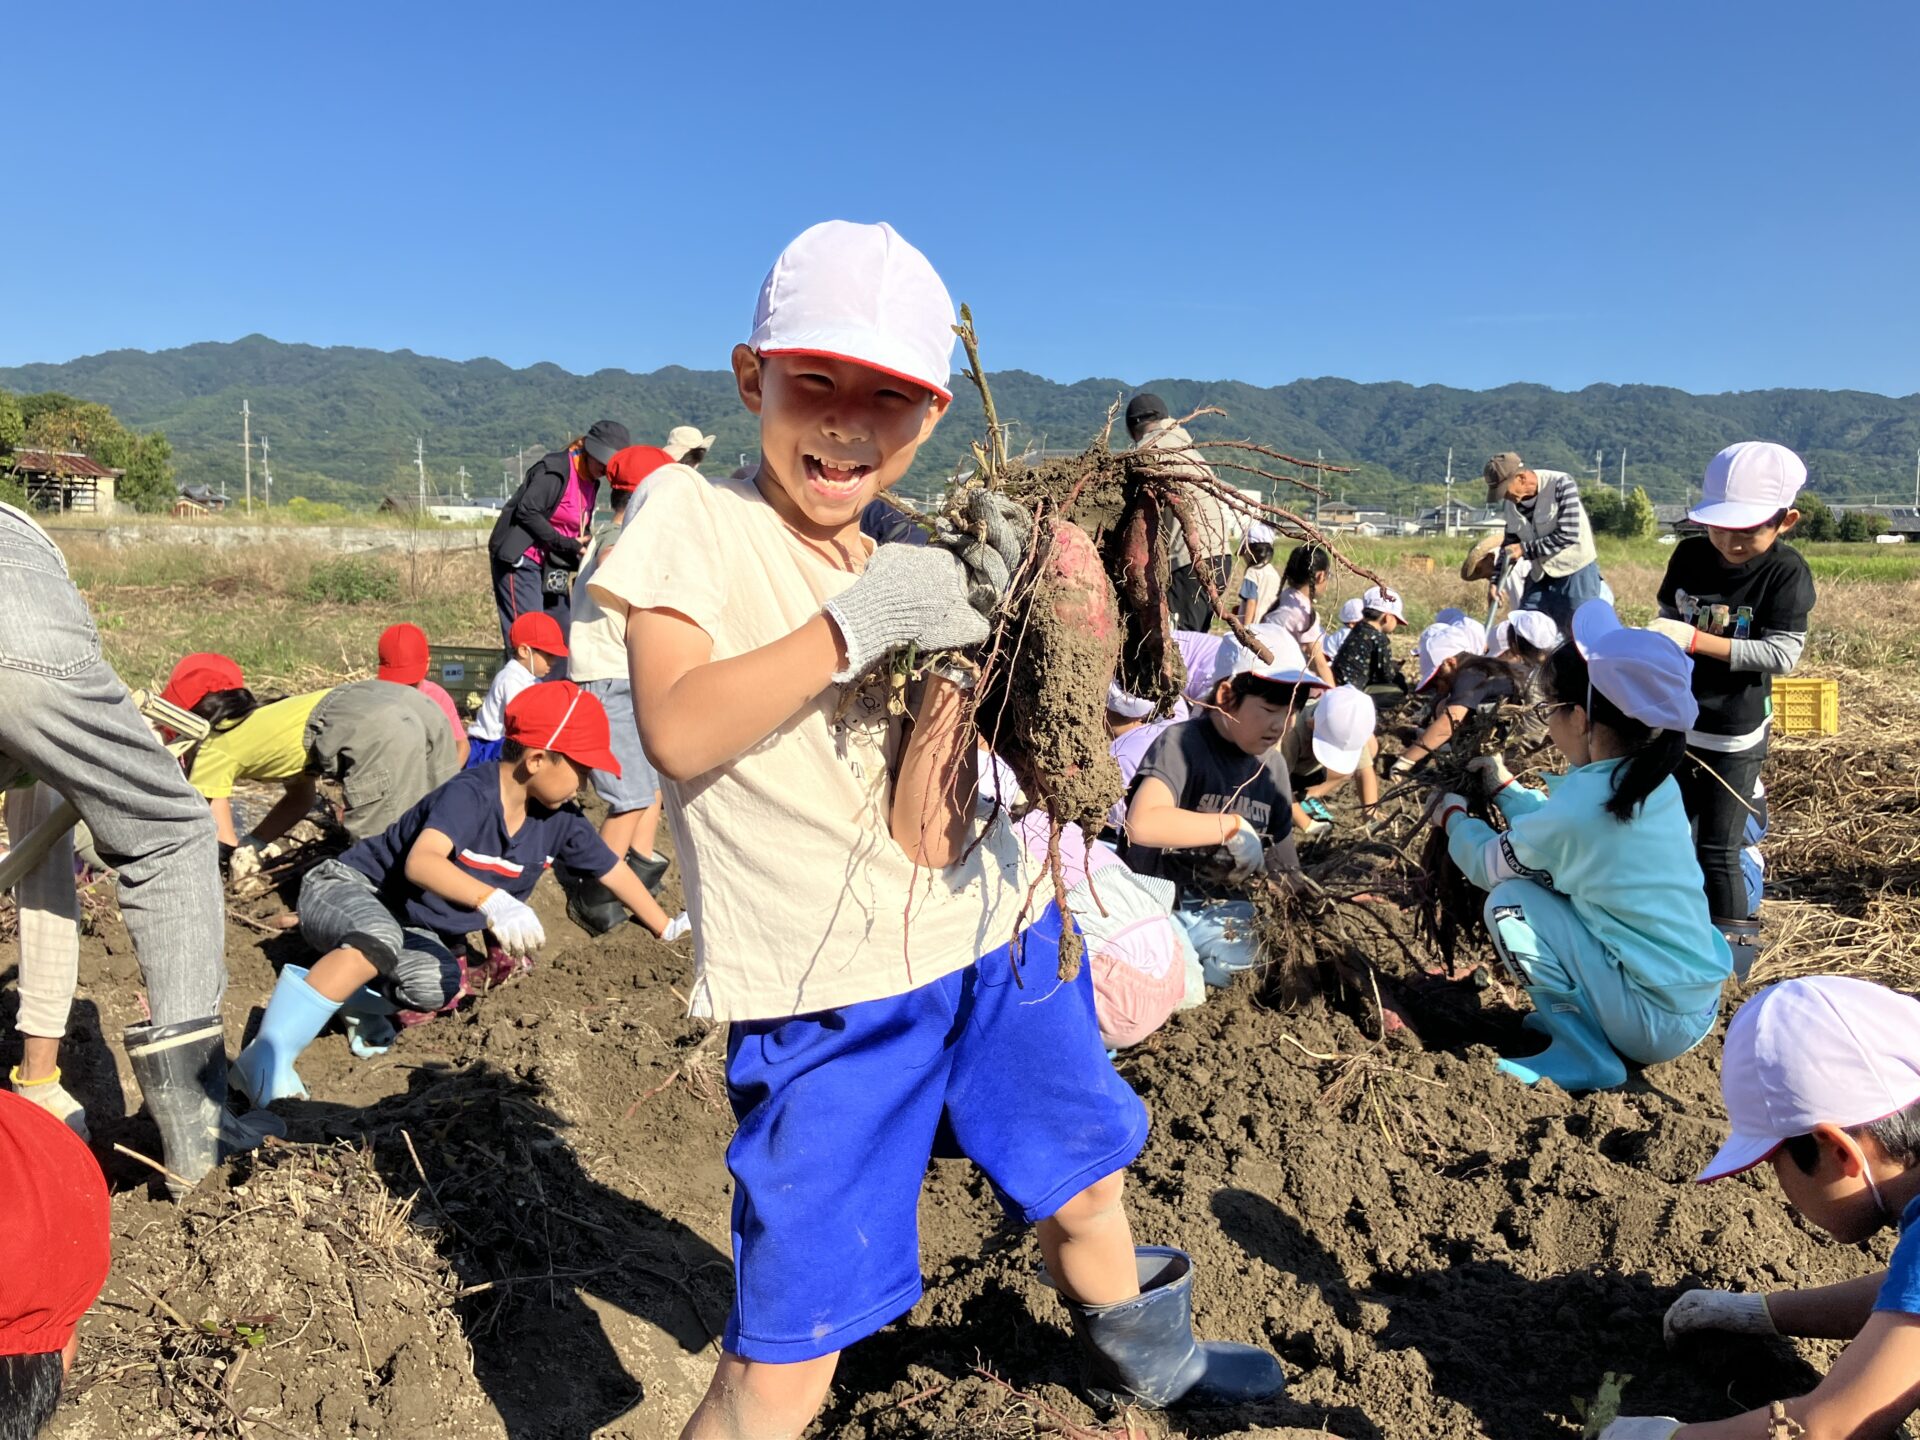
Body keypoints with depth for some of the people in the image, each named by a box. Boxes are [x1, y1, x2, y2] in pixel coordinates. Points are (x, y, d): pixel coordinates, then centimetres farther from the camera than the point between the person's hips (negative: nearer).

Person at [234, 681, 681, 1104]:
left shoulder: (561, 820, -7)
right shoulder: (471, 794, -30)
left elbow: (614, 870, 4)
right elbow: (420, 862, -46)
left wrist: (667, 930, 9)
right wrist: (492, 901, -60)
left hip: (413, 930, 7)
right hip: (348, 888, -6)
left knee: (436, 985, -27)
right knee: (380, 940, -41)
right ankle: (265, 1059, -35)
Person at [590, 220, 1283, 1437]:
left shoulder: (912, 564, 3)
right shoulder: (693, 518, -6)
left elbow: (928, 836, -6)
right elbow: (679, 733, -22)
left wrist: (962, 643, -17)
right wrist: (860, 624, -23)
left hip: (989, 938, 5)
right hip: (826, 991, -5)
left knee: (1083, 1184, 26)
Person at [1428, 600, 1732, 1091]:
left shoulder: (1575, 808, -23)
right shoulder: (1656, 784, 0)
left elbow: (1489, 864, -3)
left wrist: (1453, 818, 14)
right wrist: (1505, 787, 26)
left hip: (1657, 1023, -8)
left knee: (1510, 901, -6)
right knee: (1550, 878, 16)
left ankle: (1582, 1055, 1)